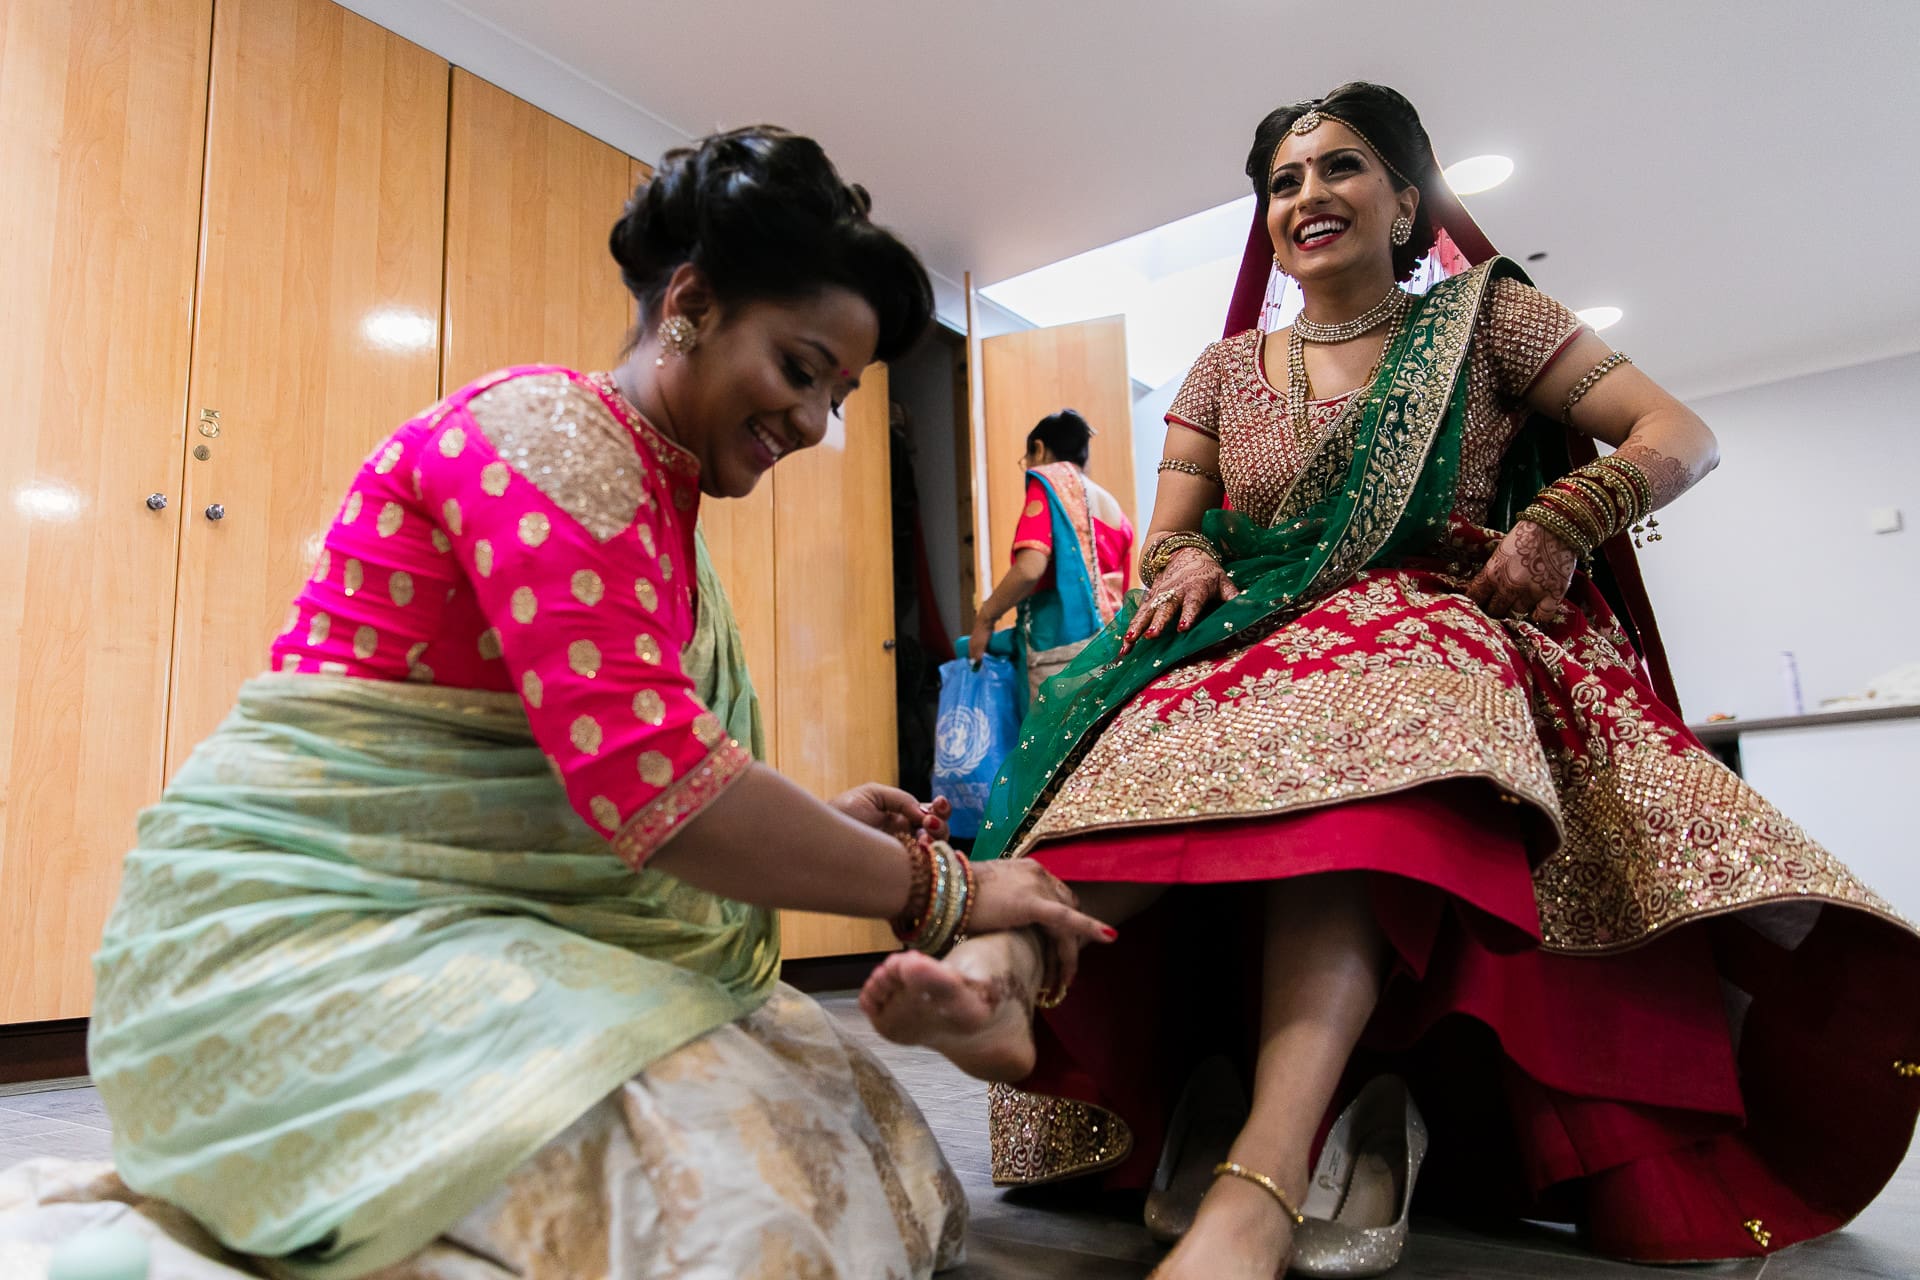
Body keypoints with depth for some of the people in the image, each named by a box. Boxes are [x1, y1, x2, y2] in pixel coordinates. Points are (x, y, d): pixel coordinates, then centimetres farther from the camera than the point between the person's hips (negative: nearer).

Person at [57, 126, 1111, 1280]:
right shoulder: (549, 428, -15)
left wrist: (824, 823, 1)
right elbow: (643, 771, -28)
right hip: (320, 922, -9)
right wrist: (937, 888, -18)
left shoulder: (661, 494, 15)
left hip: (501, 924, 10)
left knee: (859, 1137, -4)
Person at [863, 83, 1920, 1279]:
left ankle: (1258, 1183, -53)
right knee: (1163, 720, -33)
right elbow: (1166, 534, 16)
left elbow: (1683, 437, 8)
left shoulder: (1480, 316, 13)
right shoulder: (1228, 370, 20)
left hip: (1450, 637, -3)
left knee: (1363, 731, -39)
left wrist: (1561, 520, -11)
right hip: (1270, 646, 3)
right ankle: (1014, 963, -57)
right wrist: (1187, 561, -9)